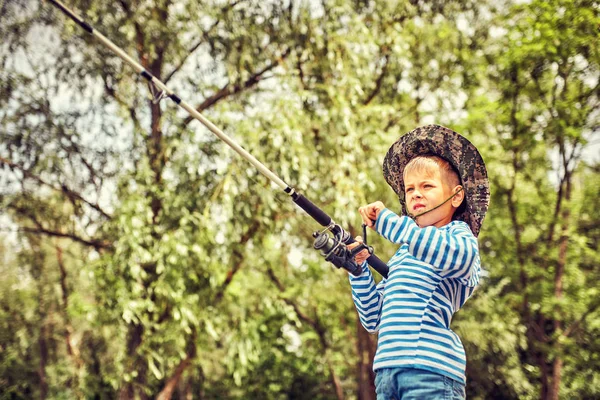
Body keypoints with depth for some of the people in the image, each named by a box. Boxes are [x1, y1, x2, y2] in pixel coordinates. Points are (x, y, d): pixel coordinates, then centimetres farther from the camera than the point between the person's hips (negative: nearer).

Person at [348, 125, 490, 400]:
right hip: (387, 372, 7)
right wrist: (360, 269, 9)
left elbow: (454, 254, -22)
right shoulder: (402, 254, 24)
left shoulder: (460, 234, 6)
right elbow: (373, 319, 23)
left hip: (430, 371, -6)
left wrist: (385, 219, -12)